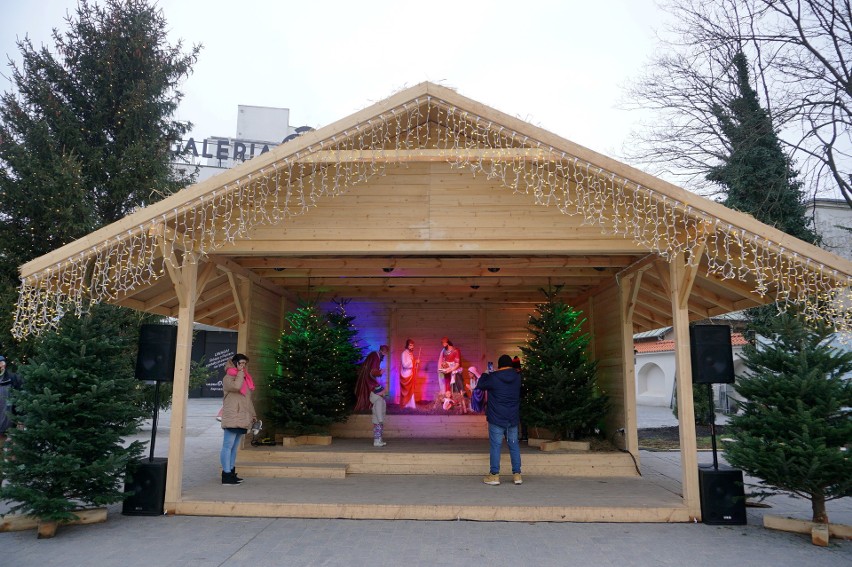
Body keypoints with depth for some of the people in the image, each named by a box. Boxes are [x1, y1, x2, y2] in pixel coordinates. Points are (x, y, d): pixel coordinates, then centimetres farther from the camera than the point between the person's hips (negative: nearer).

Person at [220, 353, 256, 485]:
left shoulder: (245, 378, 21)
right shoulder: (228, 377, -4)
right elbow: (236, 386, -26)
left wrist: (253, 414, 21)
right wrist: (240, 371, -14)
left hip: (242, 419, 8)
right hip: (232, 418, -8)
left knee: (234, 447, 11)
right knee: (228, 446, -7)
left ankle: (231, 472, 15)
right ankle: (226, 475, -7)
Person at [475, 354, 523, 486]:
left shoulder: (493, 377, -12)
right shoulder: (517, 377, 1)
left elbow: (479, 386, 0)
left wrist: (485, 374, 19)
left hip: (496, 419, -4)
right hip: (513, 418, 4)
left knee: (495, 446, 2)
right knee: (514, 445, 11)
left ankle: (494, 475, 5)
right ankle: (517, 475, 15)